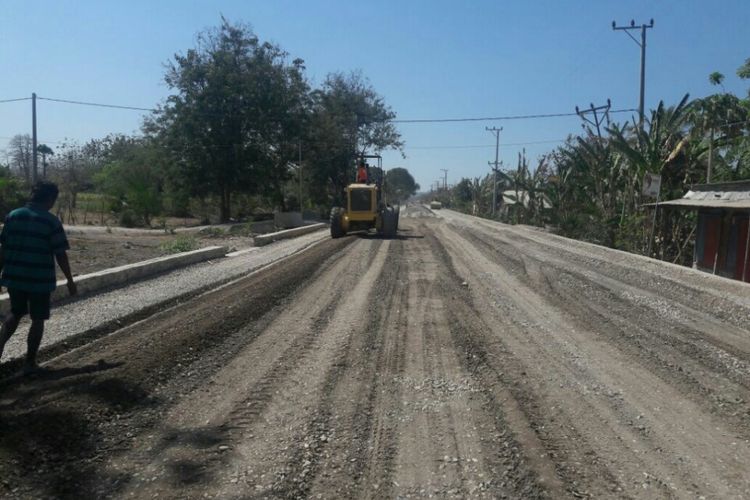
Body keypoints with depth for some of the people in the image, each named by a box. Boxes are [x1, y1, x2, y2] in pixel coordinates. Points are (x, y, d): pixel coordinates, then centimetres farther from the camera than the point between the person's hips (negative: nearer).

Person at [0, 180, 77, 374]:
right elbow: (60, 255, -10)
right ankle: (30, 362, 14)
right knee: (38, 320, 9)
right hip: (40, 280, -5)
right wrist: (70, 280, -2)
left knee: (16, 313, 25)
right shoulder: (51, 221, -11)